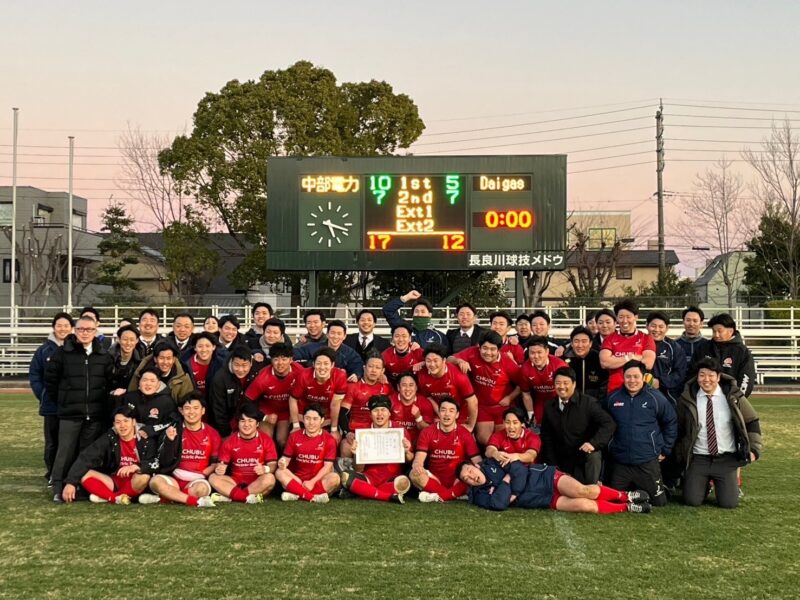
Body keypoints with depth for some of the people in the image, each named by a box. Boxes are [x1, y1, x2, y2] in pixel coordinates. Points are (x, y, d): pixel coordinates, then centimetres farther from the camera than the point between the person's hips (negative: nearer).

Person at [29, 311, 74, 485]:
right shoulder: (44, 350, 4)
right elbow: (34, 375, 8)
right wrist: (42, 395, 0)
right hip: (51, 405, 2)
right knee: (52, 443, 9)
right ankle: (52, 476, 19)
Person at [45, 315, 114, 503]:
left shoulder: (104, 356, 6)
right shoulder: (62, 353, -2)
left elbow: (110, 382, 12)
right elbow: (50, 379, 3)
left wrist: (104, 404, 8)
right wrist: (62, 401, 6)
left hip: (96, 414, 2)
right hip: (69, 413, -2)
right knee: (65, 451, -3)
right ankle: (58, 489, 0)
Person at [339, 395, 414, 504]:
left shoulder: (400, 431, 1)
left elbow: (410, 461, 8)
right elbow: (359, 470, 6)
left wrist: (407, 452, -13)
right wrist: (357, 454, -14)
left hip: (392, 479, -2)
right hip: (369, 477, 2)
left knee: (403, 482, -36)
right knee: (345, 476, -28)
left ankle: (366, 492, -18)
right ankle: (391, 496, -27)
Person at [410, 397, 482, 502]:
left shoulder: (464, 434, 0)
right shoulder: (427, 432, 1)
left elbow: (477, 461, -5)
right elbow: (419, 459, -9)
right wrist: (417, 466, -35)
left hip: (457, 481, 0)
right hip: (435, 480, 0)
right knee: (415, 474, -28)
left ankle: (437, 496, -25)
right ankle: (457, 494, -26)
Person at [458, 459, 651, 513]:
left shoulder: (492, 464, 1)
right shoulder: (480, 495, 0)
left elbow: (519, 471, -6)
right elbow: (498, 503, -19)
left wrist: (512, 493, -13)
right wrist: (505, 483, -13)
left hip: (547, 477, 0)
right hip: (548, 501, 0)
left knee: (583, 491, -25)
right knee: (584, 505, -22)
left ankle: (625, 495, -1)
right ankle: (627, 508, -4)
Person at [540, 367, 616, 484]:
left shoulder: (588, 403, -11)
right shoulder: (549, 406, 4)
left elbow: (609, 424, -19)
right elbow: (547, 437, 11)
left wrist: (594, 443, -33)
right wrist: (552, 465, 6)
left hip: (587, 455, -4)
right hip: (562, 462, 5)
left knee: (593, 454, -34)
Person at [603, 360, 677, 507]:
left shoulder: (655, 397, -6)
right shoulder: (612, 398, 0)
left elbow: (671, 422, 4)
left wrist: (665, 450, 5)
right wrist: (607, 448, 12)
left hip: (648, 462, -2)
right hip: (619, 462, 2)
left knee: (658, 501, 3)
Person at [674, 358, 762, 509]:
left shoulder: (733, 396, -4)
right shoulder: (688, 399, -3)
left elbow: (752, 422, 8)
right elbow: (679, 429, 10)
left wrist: (754, 449, 1)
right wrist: (680, 456, 9)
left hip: (726, 459, 0)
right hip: (698, 459, 0)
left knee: (729, 503, -11)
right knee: (692, 501, -12)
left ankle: (720, 484, 24)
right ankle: (704, 483, 23)